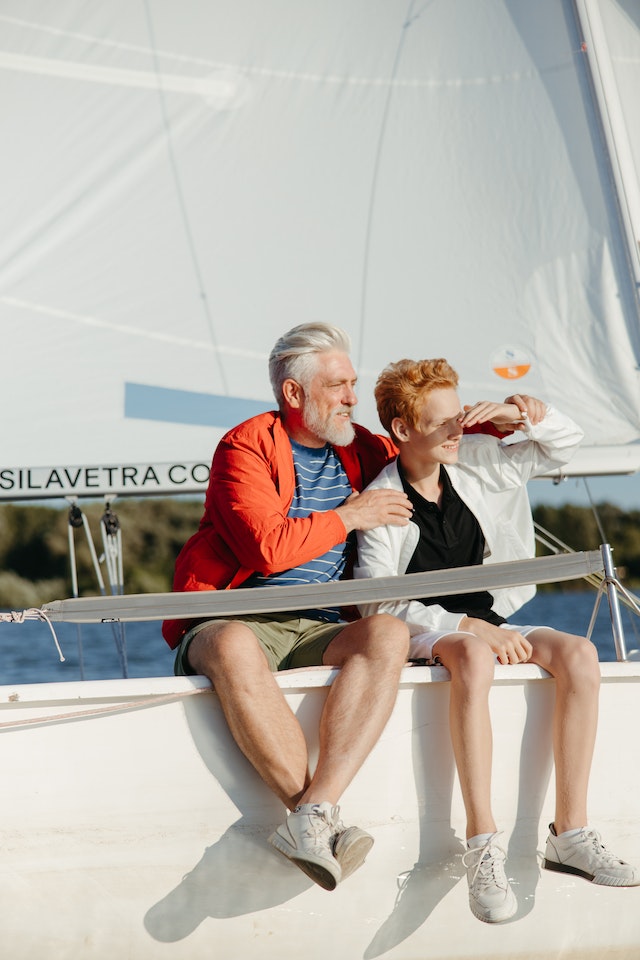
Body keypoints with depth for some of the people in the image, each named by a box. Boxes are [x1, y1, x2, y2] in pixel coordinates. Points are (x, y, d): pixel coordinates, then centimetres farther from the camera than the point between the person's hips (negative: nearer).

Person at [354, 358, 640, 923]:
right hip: (421, 633, -6)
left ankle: (570, 834, -22)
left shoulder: (477, 464, 7)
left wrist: (519, 412, -7)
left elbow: (566, 443, 15)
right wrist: (473, 629, -23)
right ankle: (482, 847, -43)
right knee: (473, 657, -41)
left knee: (579, 654, -23)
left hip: (487, 623, 6)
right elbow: (380, 605, -16)